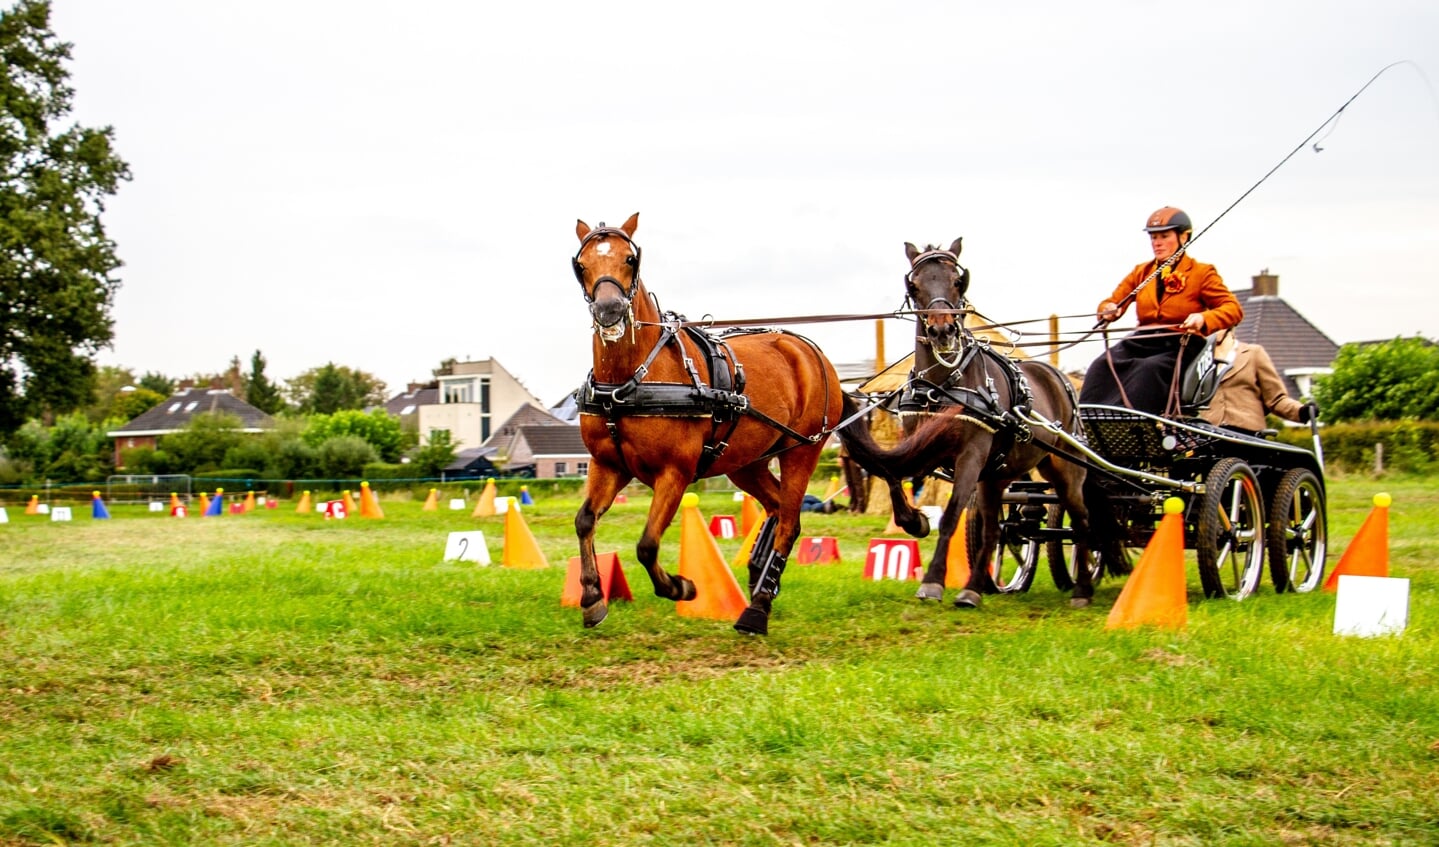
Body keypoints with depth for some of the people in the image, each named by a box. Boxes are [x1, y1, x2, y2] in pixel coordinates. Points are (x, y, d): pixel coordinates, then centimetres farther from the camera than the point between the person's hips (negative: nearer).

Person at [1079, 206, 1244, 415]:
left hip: (1181, 346, -4)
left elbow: (1234, 309, -4)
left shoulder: (1201, 273, 5)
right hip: (1143, 341, 4)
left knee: (1149, 368, -37)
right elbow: (1112, 302, 15)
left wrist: (1204, 319, -25)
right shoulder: (1141, 272, 19)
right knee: (1101, 366, -26)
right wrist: (1109, 310, -12)